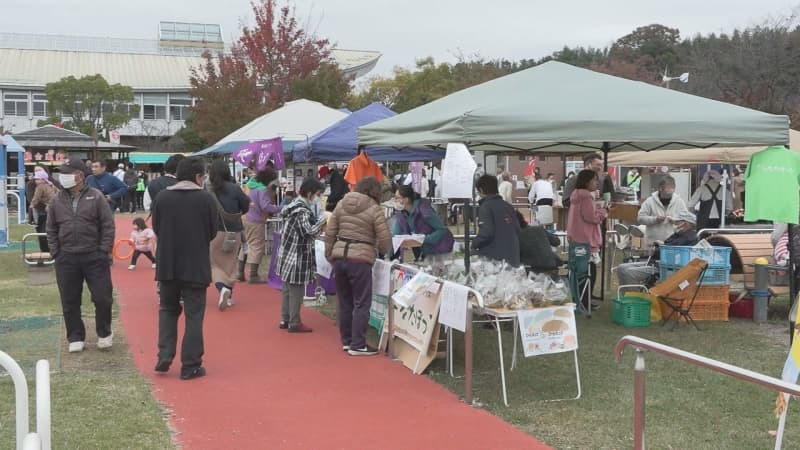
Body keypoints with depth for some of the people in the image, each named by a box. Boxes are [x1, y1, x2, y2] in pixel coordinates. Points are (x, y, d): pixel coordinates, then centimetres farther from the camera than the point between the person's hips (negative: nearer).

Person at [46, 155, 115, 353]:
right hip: (66, 259, 3)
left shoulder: (95, 197, -2)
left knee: (102, 298, 1)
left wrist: (104, 251, -6)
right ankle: (76, 338, 20)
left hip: (95, 257, -3)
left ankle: (104, 333, 22)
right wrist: (56, 253, 4)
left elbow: (108, 226, -1)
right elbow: (51, 230, 13)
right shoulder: (57, 201, 7)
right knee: (70, 302, 7)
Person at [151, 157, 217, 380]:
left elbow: (156, 228, 5)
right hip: (196, 266, -2)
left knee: (168, 309, 20)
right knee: (194, 315, 5)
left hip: (167, 264, 3)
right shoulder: (206, 199, -9)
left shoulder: (161, 197, -3)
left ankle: (165, 356, 11)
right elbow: (213, 231, -2)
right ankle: (190, 366, 7)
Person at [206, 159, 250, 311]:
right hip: (233, 232, 1)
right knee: (230, 263, 15)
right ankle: (228, 295, 17)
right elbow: (246, 207, -1)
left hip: (214, 231, -1)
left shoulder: (207, 191, -9)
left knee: (215, 263, 11)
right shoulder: (235, 189, -9)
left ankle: (222, 287, -14)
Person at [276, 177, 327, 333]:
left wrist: (319, 221, 6)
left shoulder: (296, 205, 11)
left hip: (287, 256, 10)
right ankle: (294, 323, 9)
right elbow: (308, 232, -26)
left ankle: (285, 320, 26)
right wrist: (322, 220, -16)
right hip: (296, 258, -10)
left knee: (288, 290, 17)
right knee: (296, 292, 1)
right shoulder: (302, 210, -19)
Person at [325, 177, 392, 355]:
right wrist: (383, 251, 16)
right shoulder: (374, 209, -5)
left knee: (345, 302, 15)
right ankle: (358, 345, 3)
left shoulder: (342, 204, 9)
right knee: (361, 304, 2)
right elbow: (385, 240, -6)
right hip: (360, 259, -6)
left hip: (339, 256, 6)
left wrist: (329, 255, 18)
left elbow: (329, 233, 9)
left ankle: (346, 341, 24)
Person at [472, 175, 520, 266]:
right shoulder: (508, 206, 10)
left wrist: (474, 244, -4)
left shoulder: (486, 206, -9)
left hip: (493, 259, -7)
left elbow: (486, 233, -19)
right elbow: (517, 230, 11)